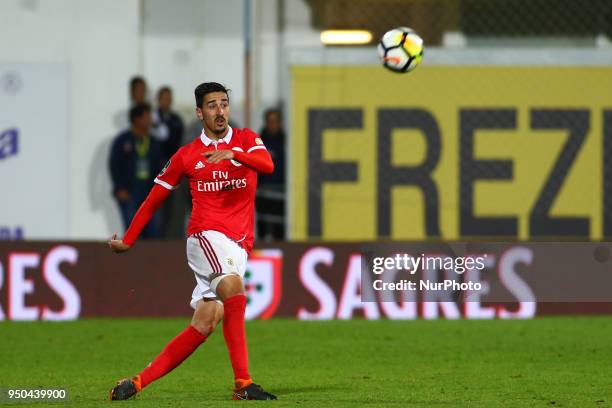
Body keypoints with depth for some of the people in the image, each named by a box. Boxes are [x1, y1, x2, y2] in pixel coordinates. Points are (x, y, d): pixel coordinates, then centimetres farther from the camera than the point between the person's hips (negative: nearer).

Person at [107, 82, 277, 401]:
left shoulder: (246, 139, 10)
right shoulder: (186, 156, 9)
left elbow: (267, 164, -13)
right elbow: (154, 199, 18)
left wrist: (232, 154, -31)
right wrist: (128, 241, 18)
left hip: (238, 246, 3)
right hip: (206, 235, -3)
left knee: (203, 326, -4)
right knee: (233, 287, -32)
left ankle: (138, 382, 6)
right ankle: (242, 384, -37)